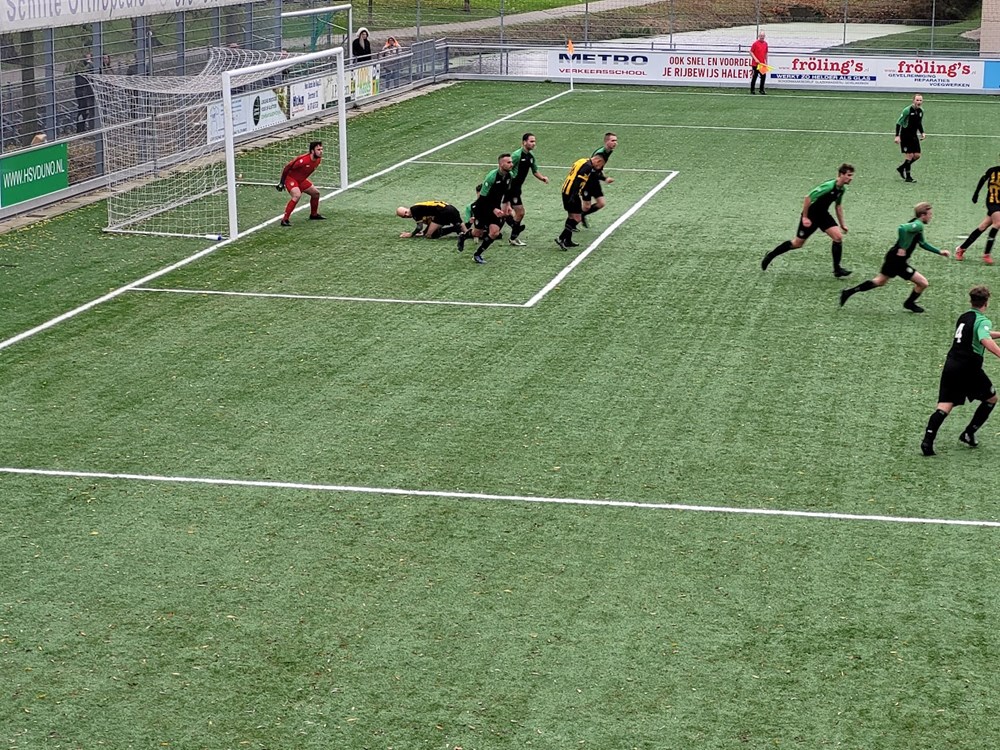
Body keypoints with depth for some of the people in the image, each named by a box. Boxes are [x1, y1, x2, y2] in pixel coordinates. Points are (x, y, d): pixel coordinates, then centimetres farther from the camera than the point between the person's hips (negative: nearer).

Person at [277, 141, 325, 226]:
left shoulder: (318, 159, -7)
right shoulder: (303, 160, -32)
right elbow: (287, 167, -21)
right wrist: (281, 183, -15)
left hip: (301, 180, 9)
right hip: (290, 178, -9)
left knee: (316, 193, 16)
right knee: (297, 195, -31)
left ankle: (314, 215, 39)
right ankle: (285, 220, -28)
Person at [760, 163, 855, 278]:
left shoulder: (842, 189, -2)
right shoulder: (828, 186, -30)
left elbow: (838, 206, 15)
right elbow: (808, 198, -27)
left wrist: (842, 224, 15)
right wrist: (805, 217, -23)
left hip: (823, 214, 7)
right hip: (810, 215, -7)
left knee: (838, 237, -10)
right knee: (798, 243, 4)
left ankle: (837, 269, -1)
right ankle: (770, 256, 23)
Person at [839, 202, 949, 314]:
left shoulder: (917, 225, 14)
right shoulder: (918, 225, -18)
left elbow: (923, 243, 27)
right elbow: (902, 228, -37)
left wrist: (939, 252, 25)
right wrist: (902, 248, -29)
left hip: (892, 258, 10)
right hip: (898, 261, -10)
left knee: (879, 282, 24)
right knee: (923, 283, -2)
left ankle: (848, 292, 23)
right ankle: (909, 303, 23)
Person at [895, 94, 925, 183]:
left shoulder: (921, 111, 4)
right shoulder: (907, 110, -16)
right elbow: (898, 123, -12)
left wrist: (922, 133, 4)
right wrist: (897, 136, -19)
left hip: (914, 135, 7)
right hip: (905, 136, -7)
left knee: (917, 155, 2)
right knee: (909, 155, -10)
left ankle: (901, 168, 22)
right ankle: (908, 177, 0)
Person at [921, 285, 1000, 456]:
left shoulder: (964, 317, 18)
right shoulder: (982, 321, -8)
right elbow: (986, 341, -28)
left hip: (951, 365, 6)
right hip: (969, 368, -6)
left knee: (944, 406, -2)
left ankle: (927, 440, -21)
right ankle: (969, 434, 16)